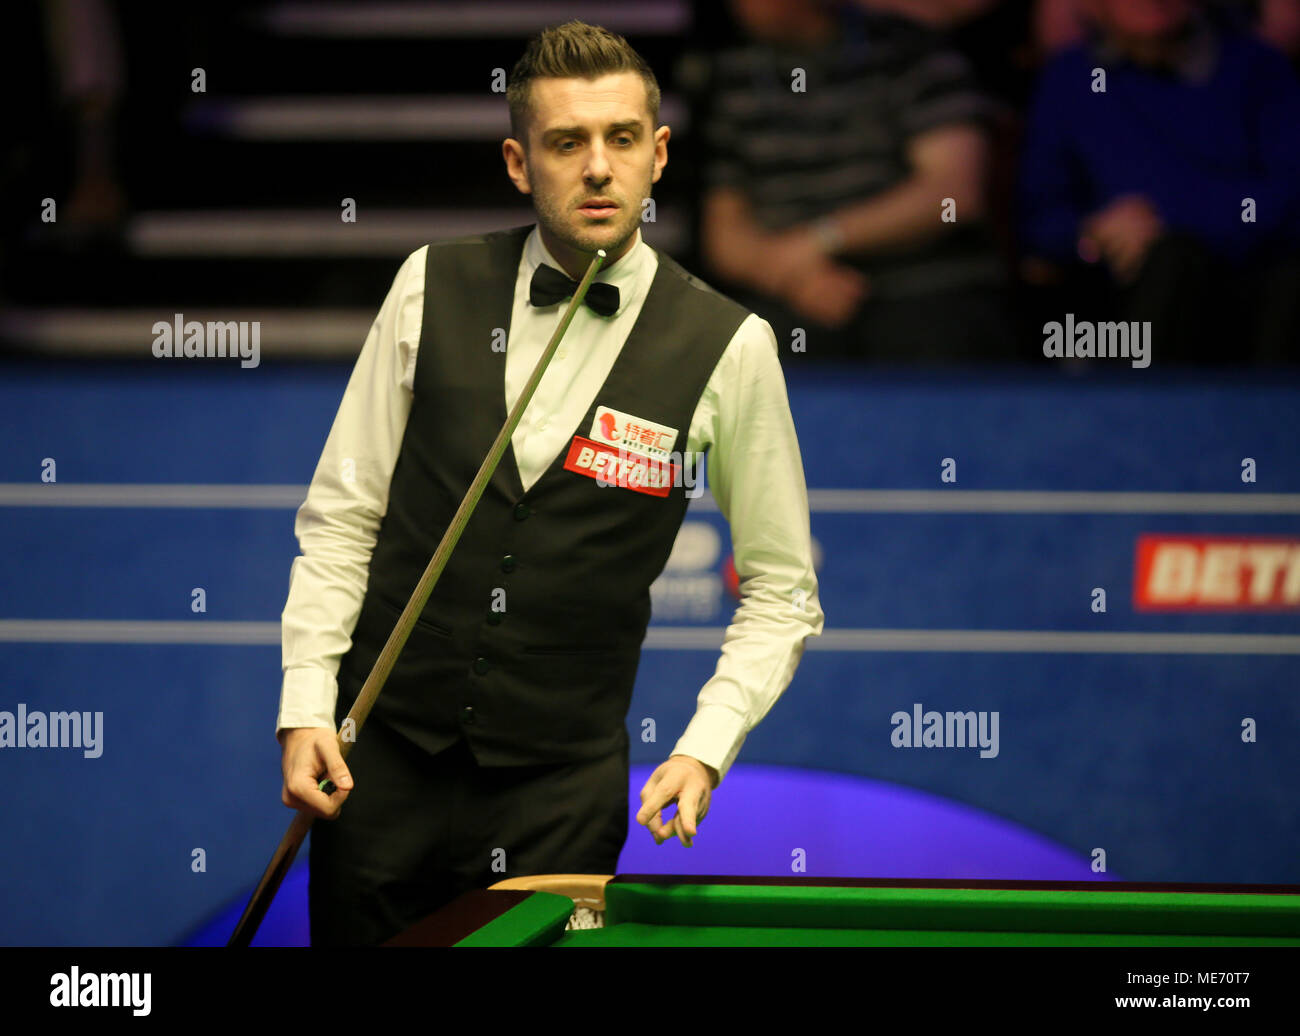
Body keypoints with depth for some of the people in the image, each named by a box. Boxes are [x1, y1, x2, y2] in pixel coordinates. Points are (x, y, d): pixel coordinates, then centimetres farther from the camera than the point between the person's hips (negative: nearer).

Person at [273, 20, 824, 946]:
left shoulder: (728, 348, -4)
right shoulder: (433, 288, 1)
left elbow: (780, 590, 4)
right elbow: (341, 514, 5)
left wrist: (707, 748, -8)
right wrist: (307, 704, -4)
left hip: (560, 786, -1)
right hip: (383, 758, 2)